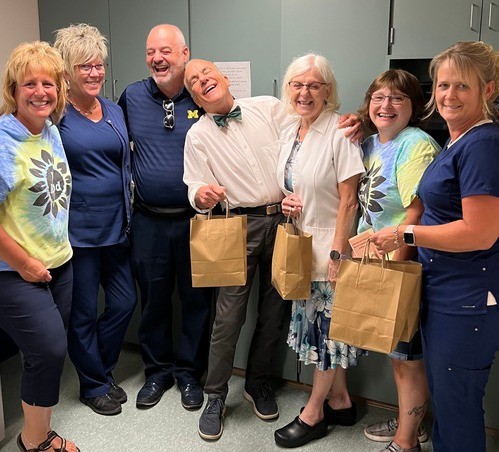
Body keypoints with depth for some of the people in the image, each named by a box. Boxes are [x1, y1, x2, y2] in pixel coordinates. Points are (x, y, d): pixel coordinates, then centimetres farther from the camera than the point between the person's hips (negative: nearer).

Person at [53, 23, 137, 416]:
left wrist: (127, 215, 14)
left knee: (124, 302, 12)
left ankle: (102, 370, 35)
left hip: (115, 226, 6)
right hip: (78, 230, -6)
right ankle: (94, 385, 28)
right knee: (83, 312, 8)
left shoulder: (115, 111, 10)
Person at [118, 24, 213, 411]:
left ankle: (190, 372, 28)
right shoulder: (132, 97, 3)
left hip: (195, 219, -2)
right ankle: (158, 370, 32)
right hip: (149, 220, 2)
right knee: (153, 299, 13)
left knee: (196, 299, 9)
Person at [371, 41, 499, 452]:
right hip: (443, 293, 10)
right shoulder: (457, 141, 12)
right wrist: (392, 242, 11)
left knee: (456, 405, 6)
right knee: (441, 396, 22)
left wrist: (405, 234, -16)